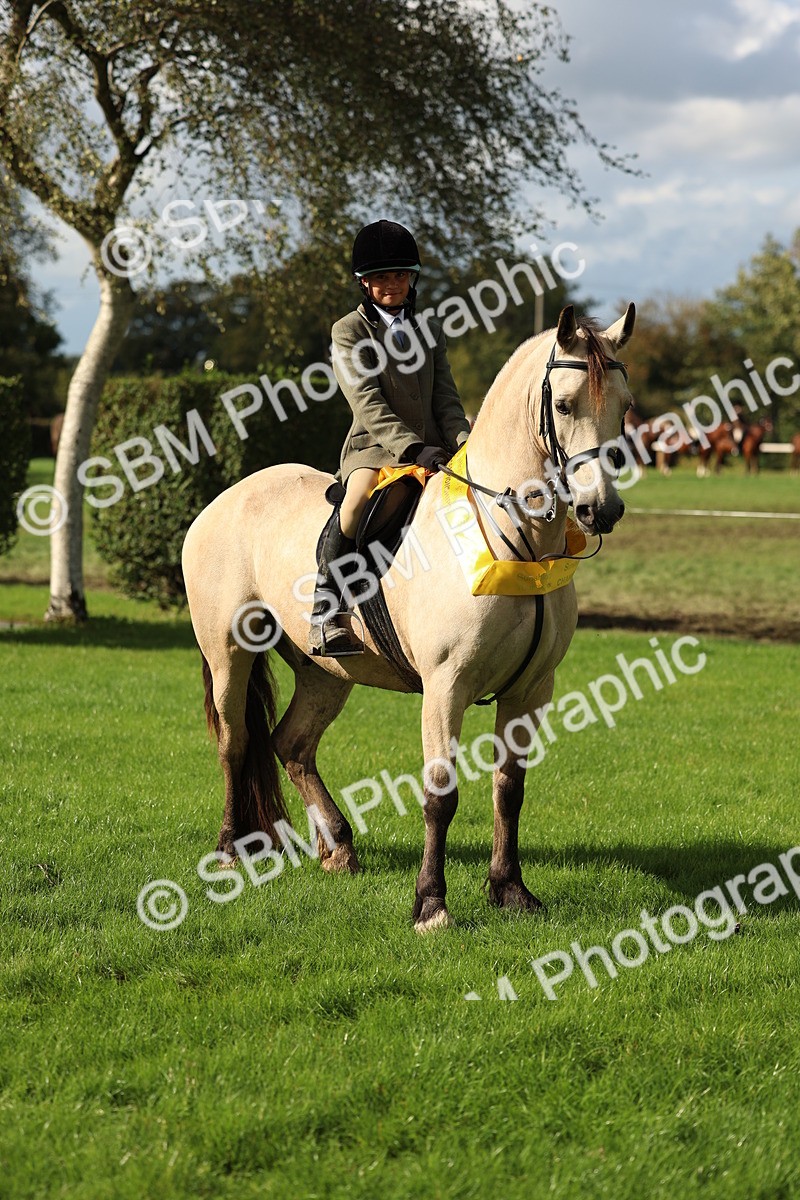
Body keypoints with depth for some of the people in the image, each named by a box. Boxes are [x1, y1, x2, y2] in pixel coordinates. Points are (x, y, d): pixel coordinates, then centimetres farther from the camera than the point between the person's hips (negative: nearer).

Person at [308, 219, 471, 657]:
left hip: (432, 448, 6)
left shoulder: (430, 332, 19)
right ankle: (326, 613, -28)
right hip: (375, 446, -6)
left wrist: (466, 444, -8)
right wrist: (414, 448, -24)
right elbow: (369, 405, -10)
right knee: (358, 499, -36)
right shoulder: (350, 331, 2)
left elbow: (446, 399, 13)